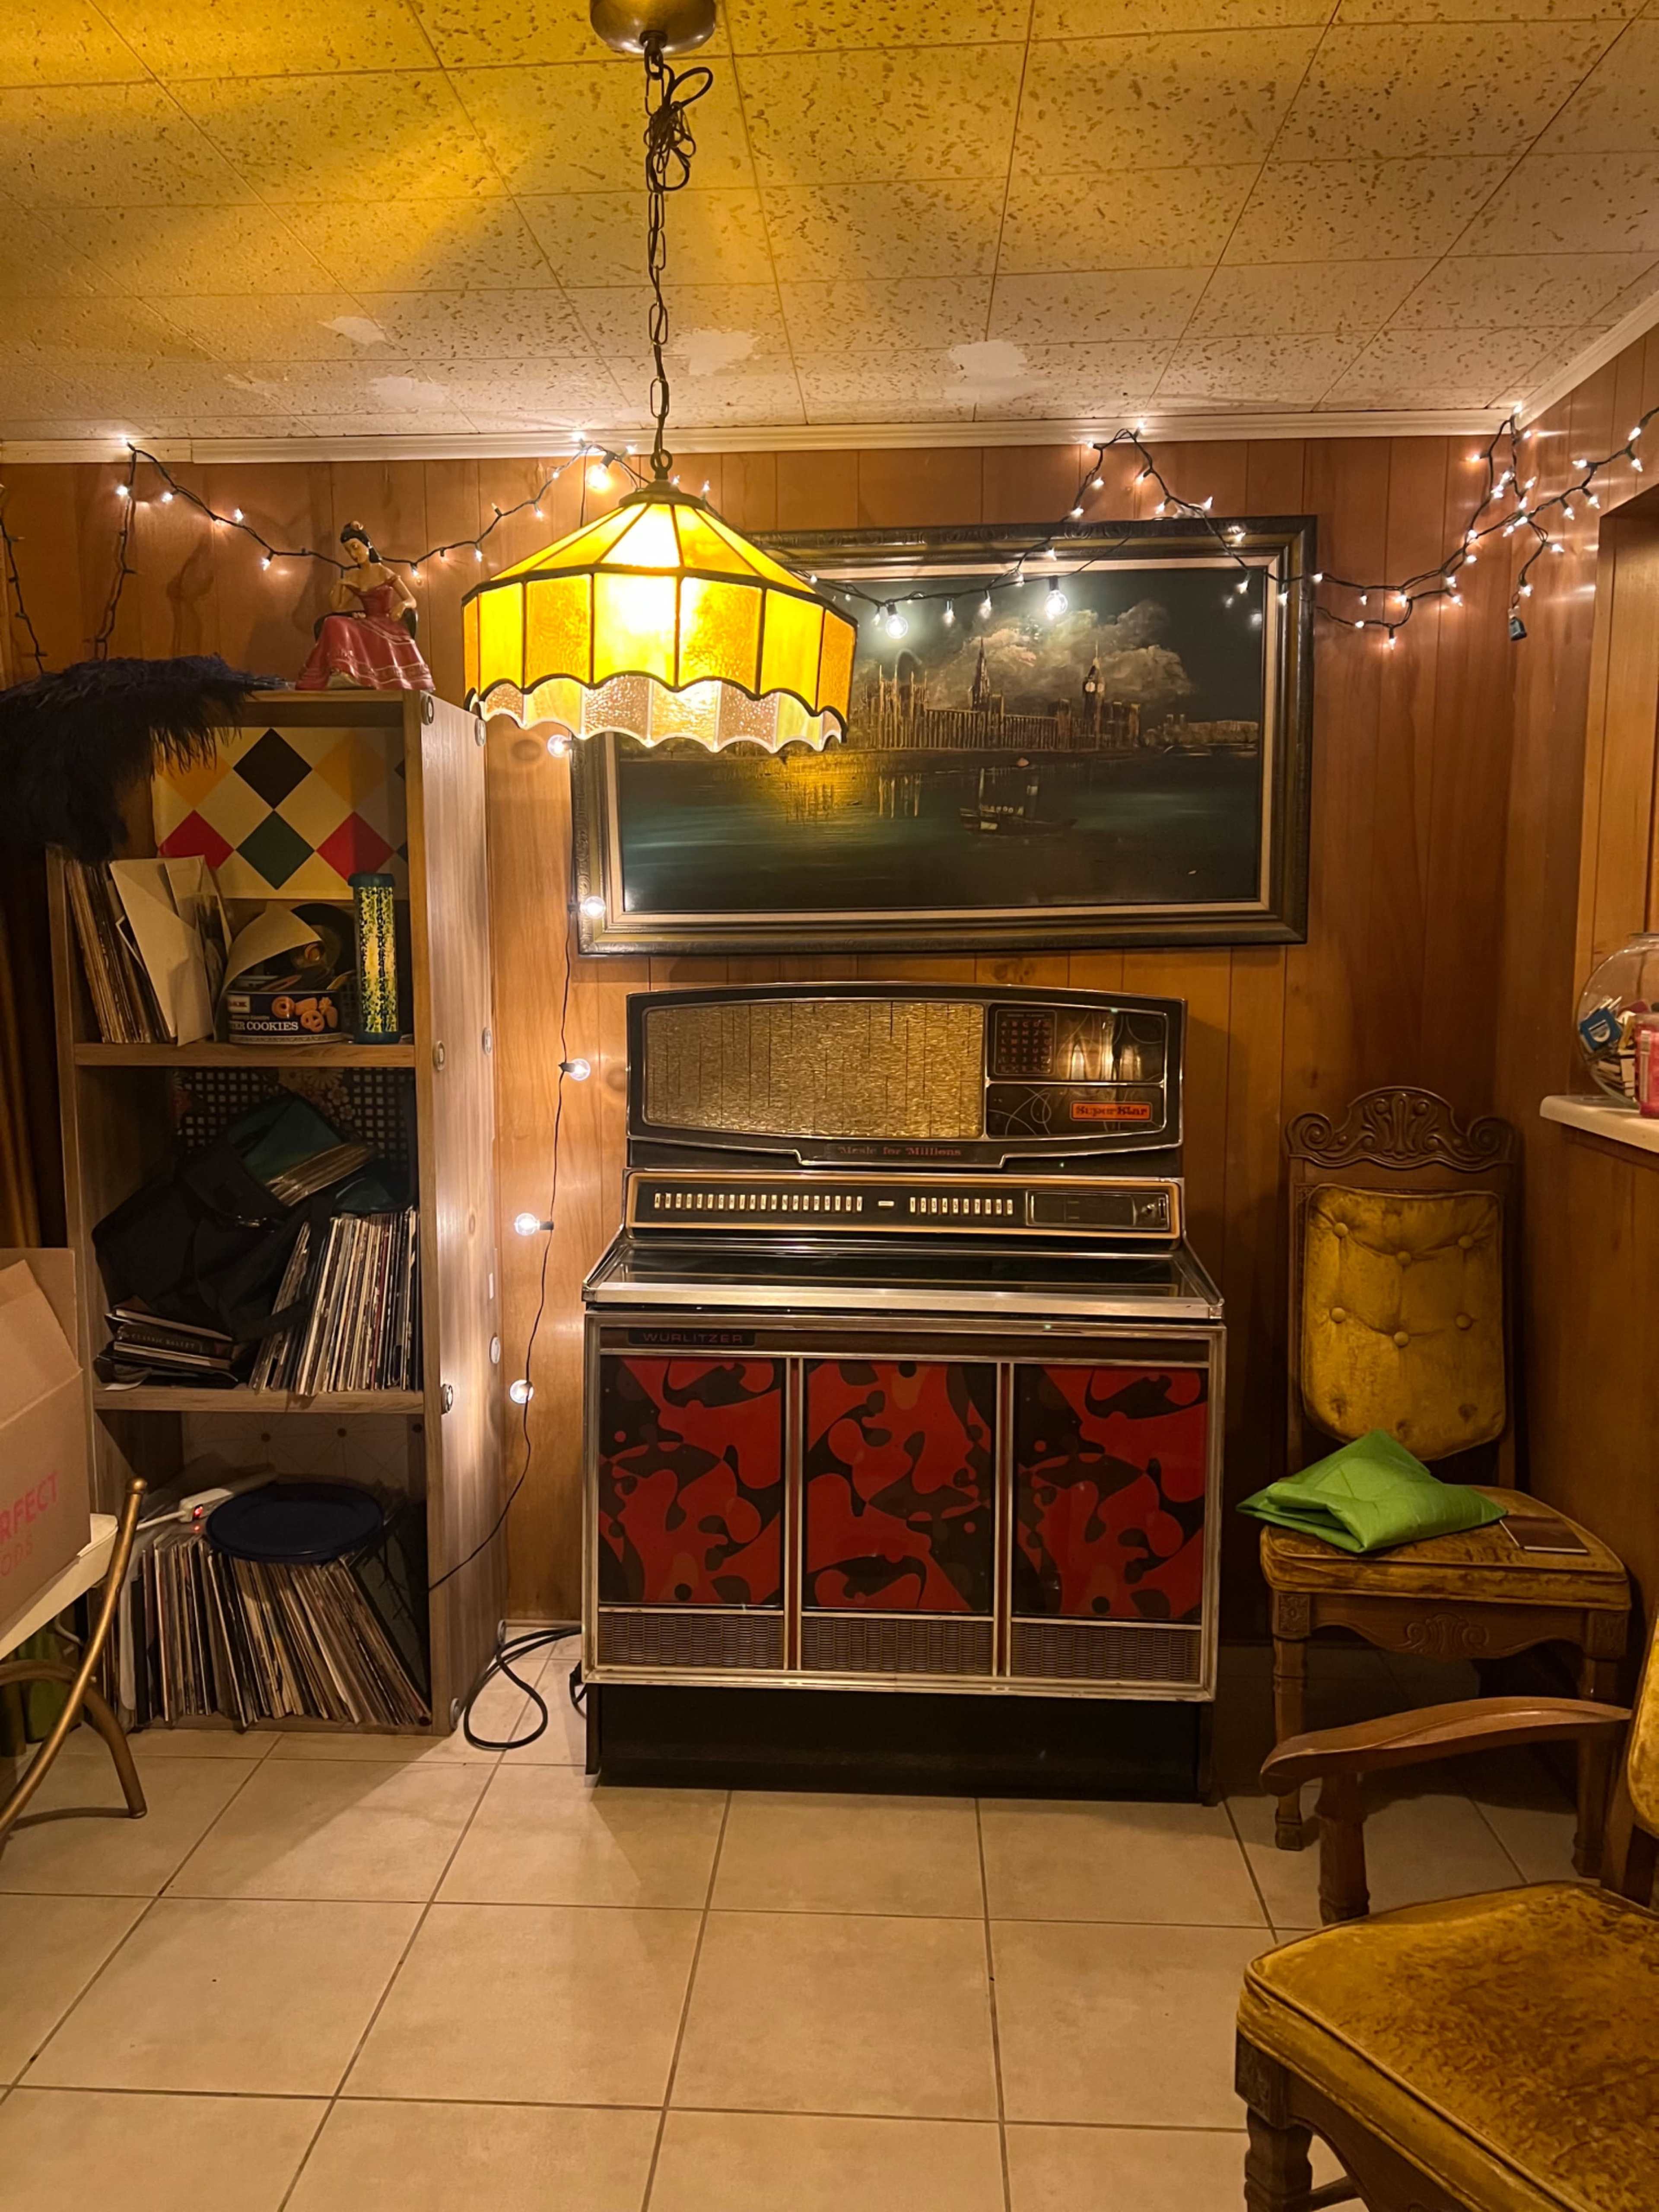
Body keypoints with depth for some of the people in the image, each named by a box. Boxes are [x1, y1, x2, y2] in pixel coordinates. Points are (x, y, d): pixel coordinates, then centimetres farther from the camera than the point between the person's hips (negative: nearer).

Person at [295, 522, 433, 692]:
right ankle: (342, 675, -44)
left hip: (387, 626, -3)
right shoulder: (352, 577, 15)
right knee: (335, 625, -28)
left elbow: (412, 601, -4)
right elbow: (337, 607, 16)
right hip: (367, 624, 3)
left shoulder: (385, 573, 1)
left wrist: (403, 604, -27)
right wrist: (338, 586, -1)